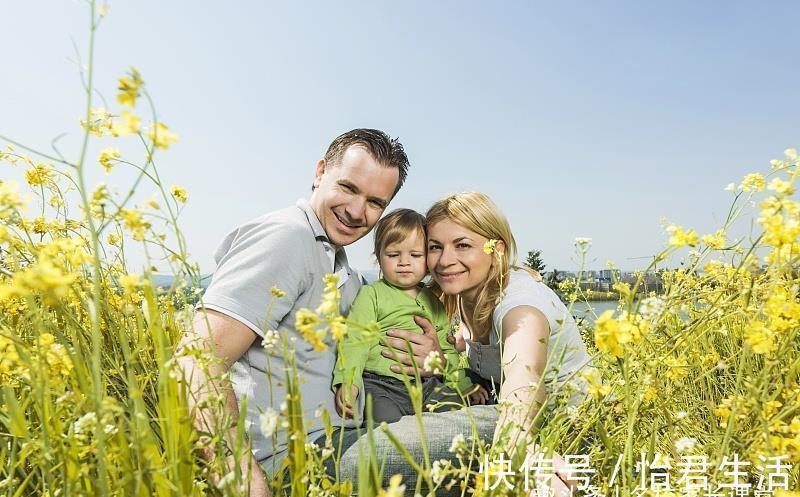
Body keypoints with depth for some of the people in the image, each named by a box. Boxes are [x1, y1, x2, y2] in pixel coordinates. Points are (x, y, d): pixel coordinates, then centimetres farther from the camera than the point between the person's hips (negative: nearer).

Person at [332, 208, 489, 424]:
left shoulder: (434, 302, 18)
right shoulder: (371, 295, 2)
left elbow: (447, 350, 26)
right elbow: (355, 341, -7)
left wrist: (465, 384, 21)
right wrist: (348, 382, -20)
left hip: (429, 384, 5)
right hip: (382, 386, -5)